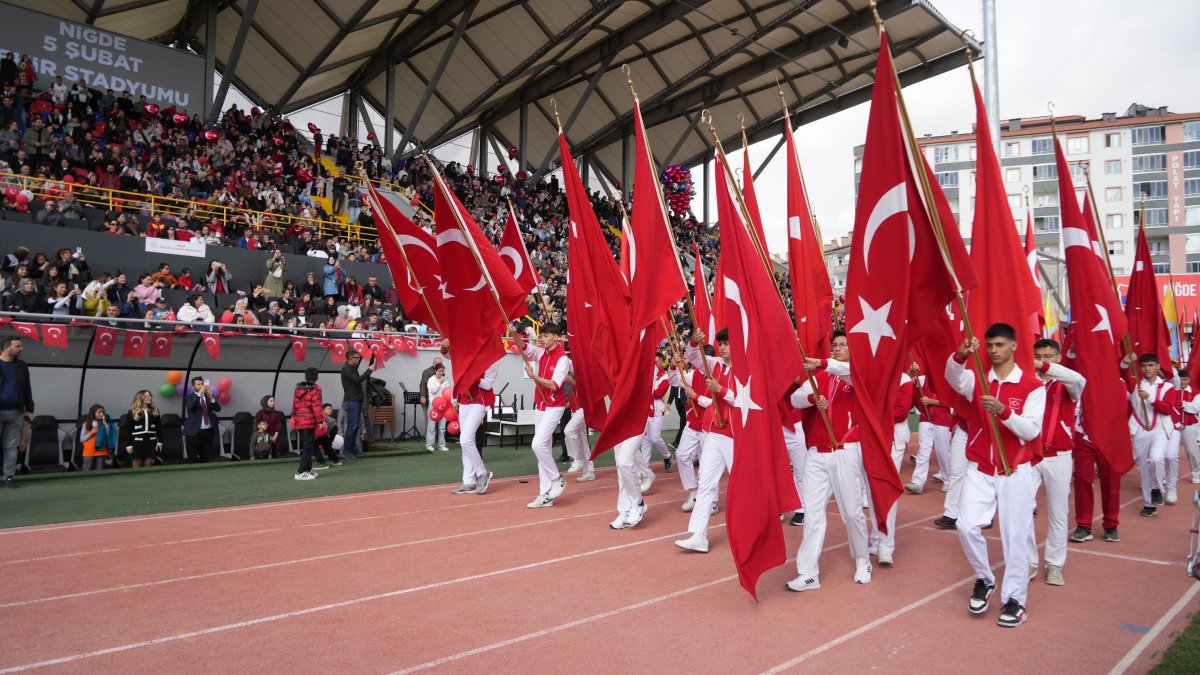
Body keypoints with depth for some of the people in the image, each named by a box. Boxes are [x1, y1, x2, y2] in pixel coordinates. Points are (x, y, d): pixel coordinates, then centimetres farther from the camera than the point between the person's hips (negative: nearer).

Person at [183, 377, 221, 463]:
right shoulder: (190, 397, -1)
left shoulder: (208, 395, 9)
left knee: (205, 458, 8)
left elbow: (218, 409, -2)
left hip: (209, 431, 4)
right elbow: (189, 407, -23)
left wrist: (211, 398, -18)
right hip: (194, 431, -3)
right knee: (192, 459, -2)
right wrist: (199, 393, -31)